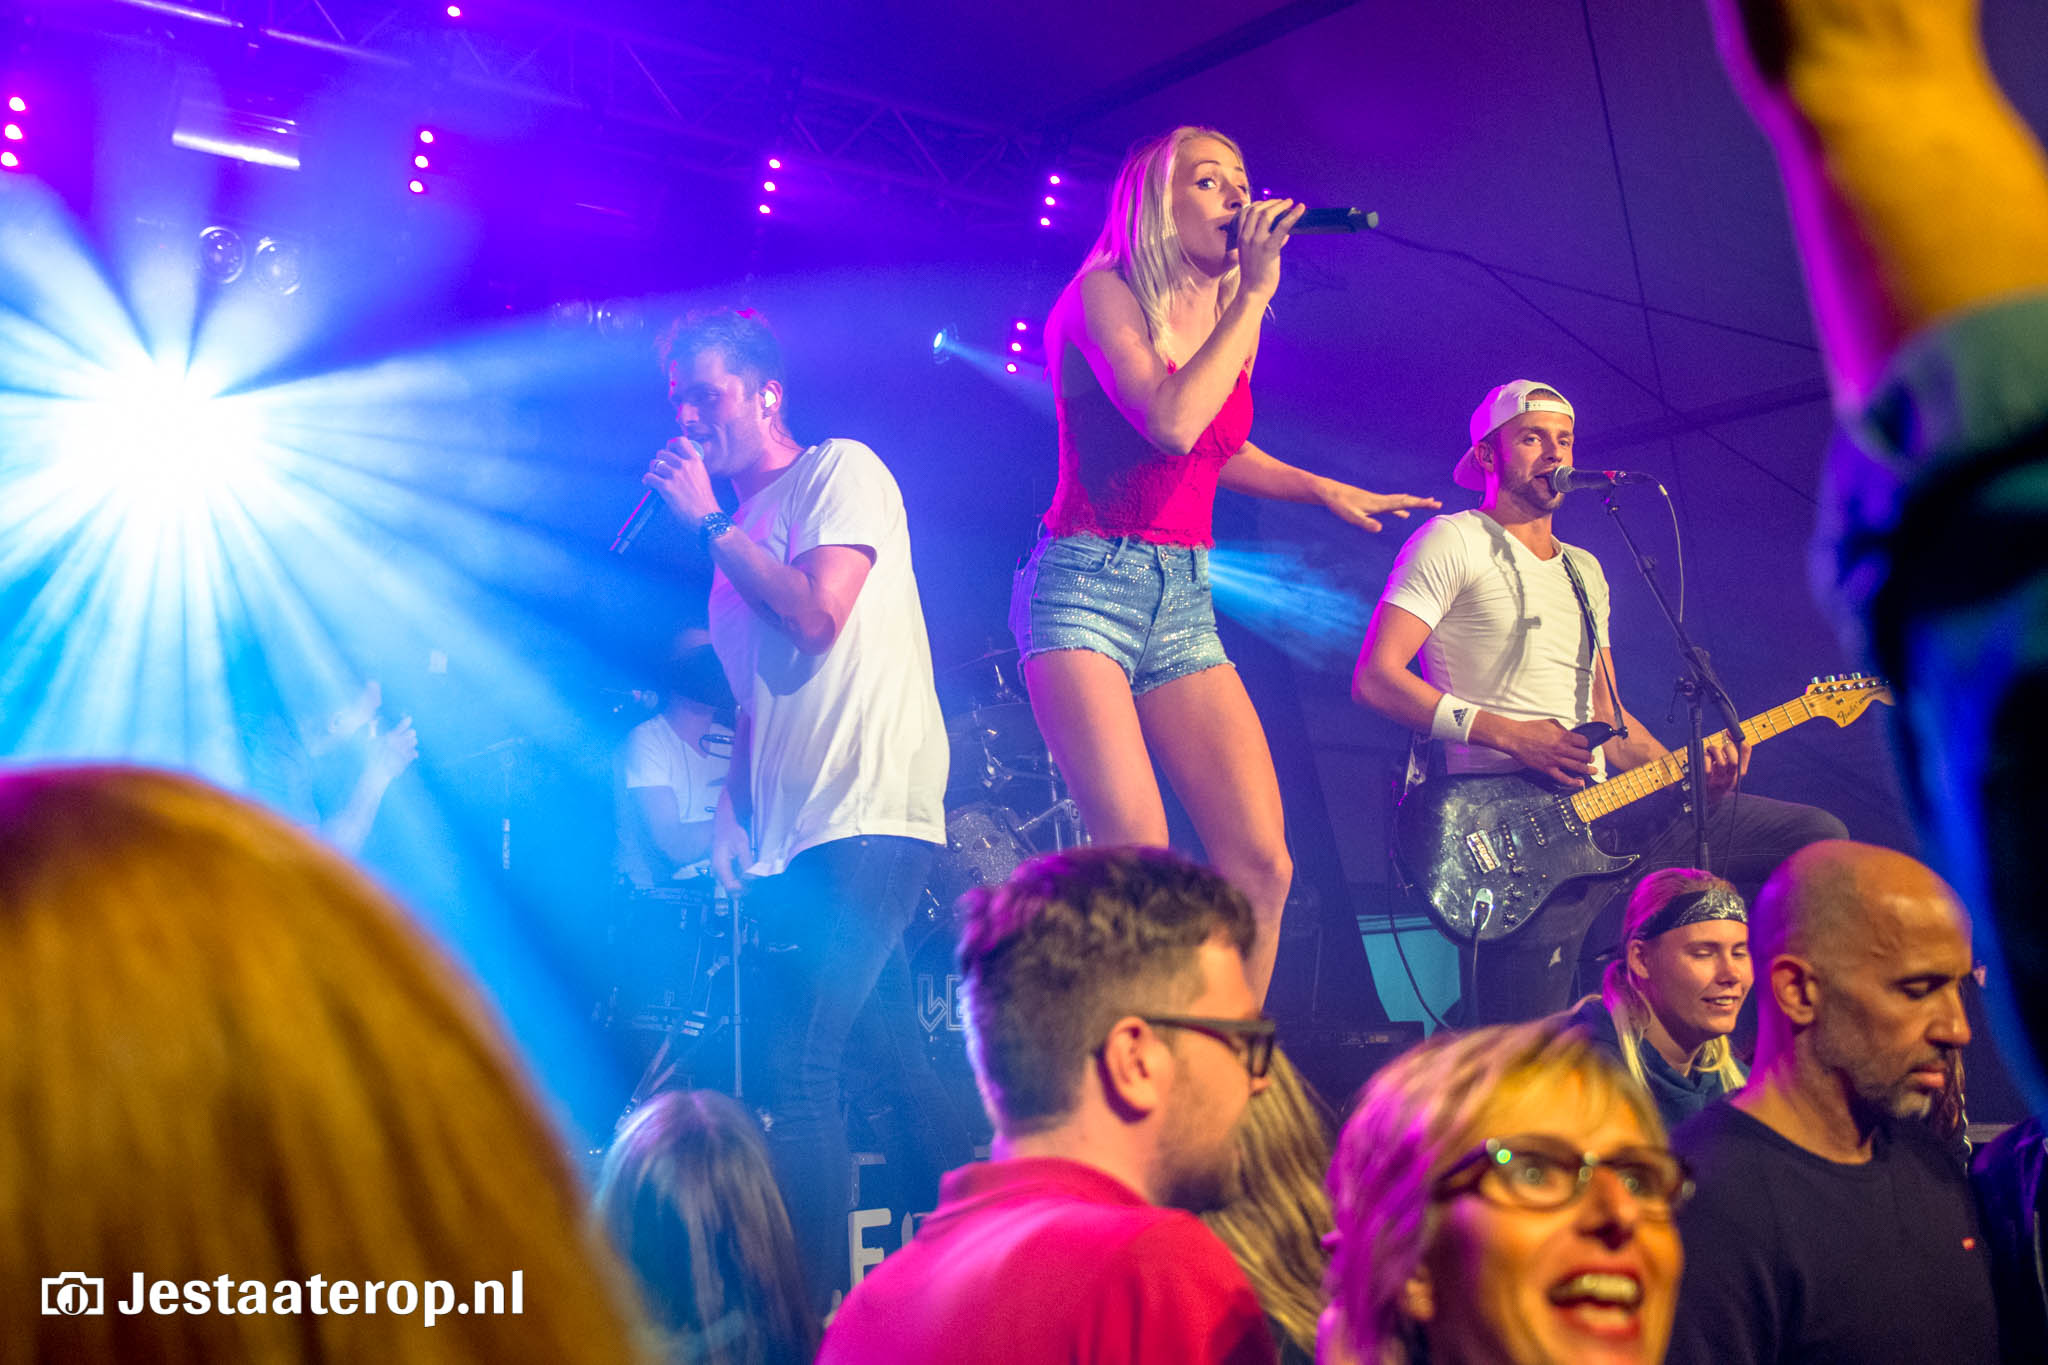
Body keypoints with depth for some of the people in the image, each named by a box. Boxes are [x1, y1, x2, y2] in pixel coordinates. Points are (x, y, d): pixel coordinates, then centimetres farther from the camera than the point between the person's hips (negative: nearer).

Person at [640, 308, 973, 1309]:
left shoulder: (842, 472, -1)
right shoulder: (740, 525, 22)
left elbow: (818, 615, -16)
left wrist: (711, 524, -7)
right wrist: (734, 823, 13)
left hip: (869, 812, -8)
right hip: (795, 835, 9)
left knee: (796, 1067, -17)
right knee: (892, 1063, 11)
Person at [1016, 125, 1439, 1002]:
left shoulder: (1230, 318, 14)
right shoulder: (1103, 293, -5)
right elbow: (1172, 423, -22)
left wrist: (1321, 489, 16)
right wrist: (1256, 289, -15)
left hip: (1185, 601, 6)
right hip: (1086, 582, -6)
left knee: (1261, 865, -5)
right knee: (1139, 857, -22)